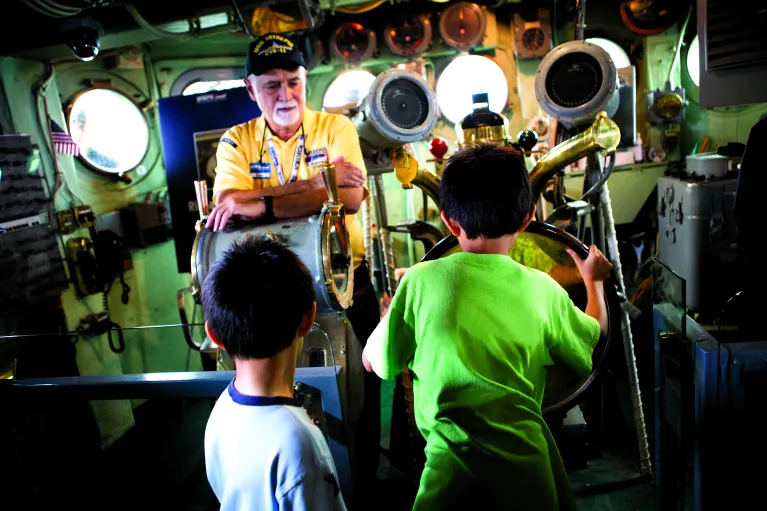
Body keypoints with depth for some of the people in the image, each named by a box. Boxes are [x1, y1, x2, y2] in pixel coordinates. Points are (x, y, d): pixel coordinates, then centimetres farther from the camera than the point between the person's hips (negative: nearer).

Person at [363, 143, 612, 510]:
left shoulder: (420, 280, -10)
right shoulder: (543, 289, -5)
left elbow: (374, 362, 1)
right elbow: (595, 342, 14)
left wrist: (392, 309, 20)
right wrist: (593, 280, 31)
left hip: (451, 459, -2)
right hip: (524, 458, 3)